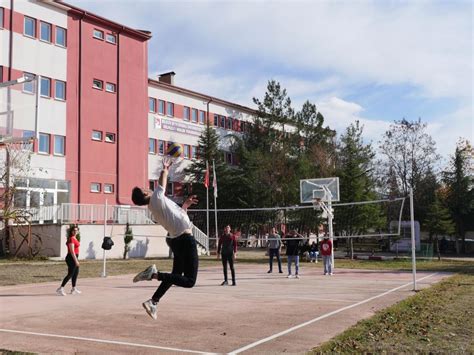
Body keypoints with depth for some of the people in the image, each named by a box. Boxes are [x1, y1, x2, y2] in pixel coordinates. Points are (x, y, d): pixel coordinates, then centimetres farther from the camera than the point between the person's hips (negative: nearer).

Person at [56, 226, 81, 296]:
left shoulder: (74, 238, 13)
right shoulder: (71, 239, -16)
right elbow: (72, 251, -22)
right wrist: (76, 260, -24)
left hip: (75, 257, 10)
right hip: (71, 258, -10)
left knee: (76, 273, 15)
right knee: (70, 274, -8)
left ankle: (74, 289, 24)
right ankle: (60, 289, -7)